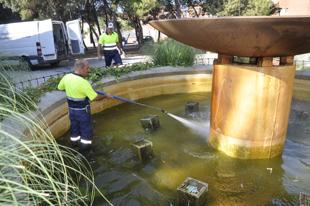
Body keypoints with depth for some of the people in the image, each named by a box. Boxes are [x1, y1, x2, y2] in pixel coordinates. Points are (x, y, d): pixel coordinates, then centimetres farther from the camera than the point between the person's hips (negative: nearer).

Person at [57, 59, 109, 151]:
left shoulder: (66, 77, -8)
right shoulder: (83, 83, -28)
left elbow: (60, 88, 12)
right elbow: (95, 98, -24)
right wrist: (106, 95, -8)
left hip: (71, 108, 7)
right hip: (82, 110, -6)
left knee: (74, 126, 24)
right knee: (86, 128, 14)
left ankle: (75, 142, 41)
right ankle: (85, 145, 27)